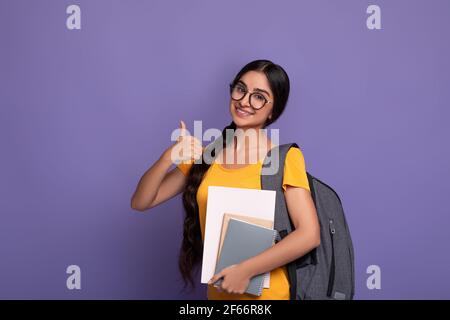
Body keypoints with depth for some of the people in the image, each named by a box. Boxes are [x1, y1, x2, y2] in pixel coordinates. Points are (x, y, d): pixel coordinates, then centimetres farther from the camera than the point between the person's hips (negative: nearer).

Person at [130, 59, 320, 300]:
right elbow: (140, 202, -1)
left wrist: (246, 270, -23)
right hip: (217, 291, 5)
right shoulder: (205, 156, 3)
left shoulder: (285, 157, -11)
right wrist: (169, 157, -17)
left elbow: (309, 234, -19)